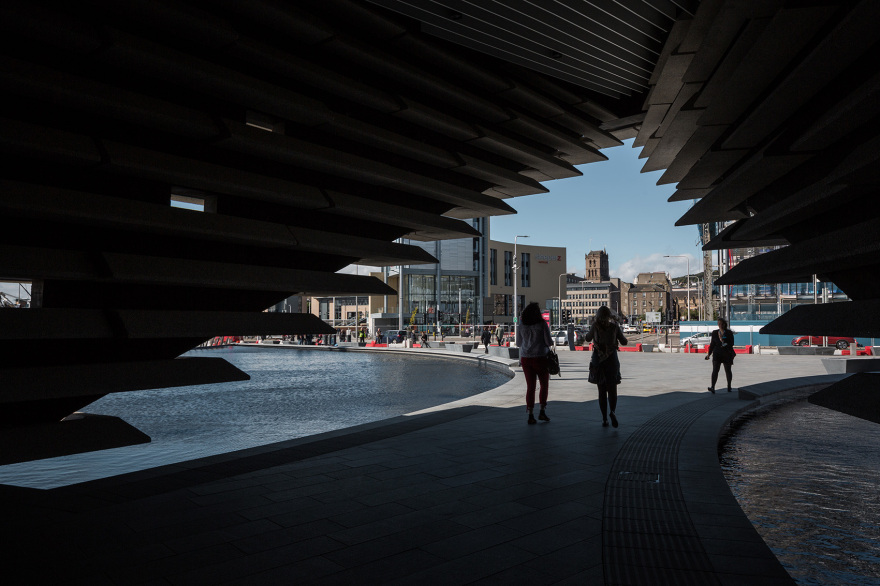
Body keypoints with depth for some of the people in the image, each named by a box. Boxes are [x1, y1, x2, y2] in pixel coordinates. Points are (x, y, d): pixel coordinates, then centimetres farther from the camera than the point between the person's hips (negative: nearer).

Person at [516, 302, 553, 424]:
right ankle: (542, 411, 8)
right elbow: (549, 342, -9)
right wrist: (551, 343, 13)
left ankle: (530, 414, 4)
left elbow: (518, 343, 8)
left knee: (530, 386, 8)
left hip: (525, 358, 3)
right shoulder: (542, 324, -9)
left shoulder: (521, 326, 1)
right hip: (540, 358, -3)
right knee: (544, 384, 14)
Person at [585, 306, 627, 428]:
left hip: (598, 359, 0)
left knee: (602, 390, 4)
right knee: (612, 388, 9)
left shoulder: (595, 326, -7)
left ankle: (604, 419, 1)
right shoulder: (614, 326, -3)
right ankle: (613, 411, -8)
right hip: (612, 359, 0)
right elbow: (624, 342, 4)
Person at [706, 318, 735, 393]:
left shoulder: (729, 333, -2)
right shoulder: (715, 332, 6)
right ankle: (712, 387, -24)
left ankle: (729, 387, 27)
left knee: (728, 371, 11)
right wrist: (709, 353, 8)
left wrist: (723, 341, -22)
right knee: (715, 370, -13)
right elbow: (712, 344, 11)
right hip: (717, 354, 1)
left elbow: (731, 344, -9)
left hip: (727, 354, -1)